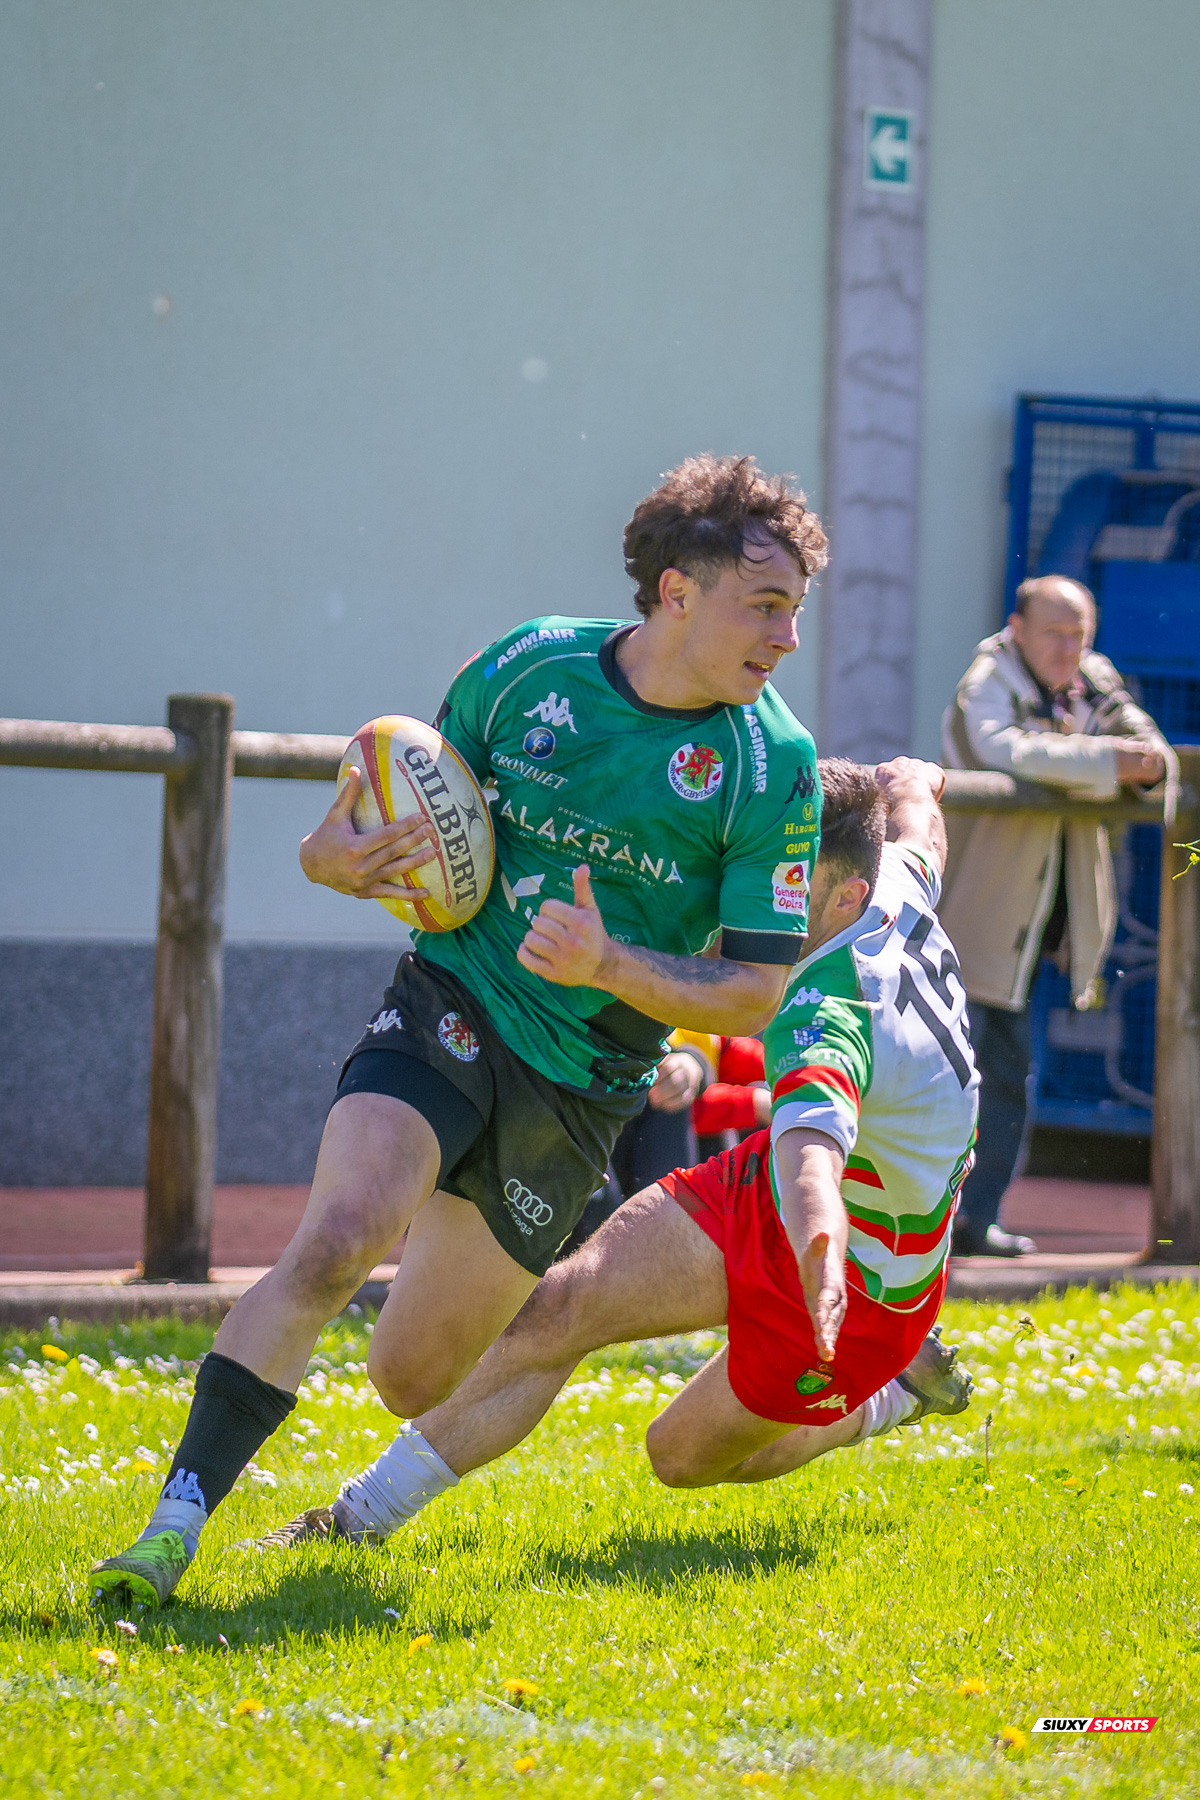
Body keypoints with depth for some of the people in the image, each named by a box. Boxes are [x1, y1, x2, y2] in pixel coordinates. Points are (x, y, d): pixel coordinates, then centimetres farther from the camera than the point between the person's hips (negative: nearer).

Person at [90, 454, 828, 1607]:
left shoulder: (772, 766, -9)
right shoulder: (529, 668, -4)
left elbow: (755, 993, -8)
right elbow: (419, 810, 11)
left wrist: (610, 965, -25)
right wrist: (337, 855, -12)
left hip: (579, 1092, 0)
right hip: (451, 1006, 0)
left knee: (412, 1382, 5)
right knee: (335, 1240, -28)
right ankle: (176, 1522, -25)